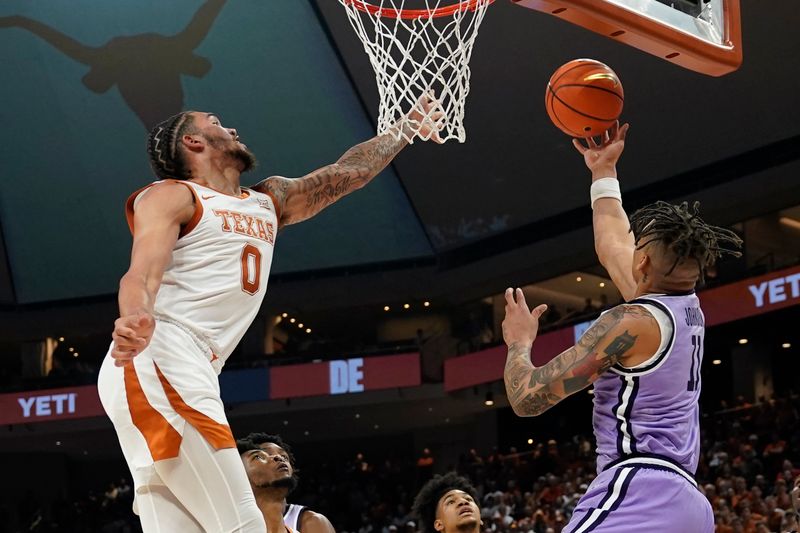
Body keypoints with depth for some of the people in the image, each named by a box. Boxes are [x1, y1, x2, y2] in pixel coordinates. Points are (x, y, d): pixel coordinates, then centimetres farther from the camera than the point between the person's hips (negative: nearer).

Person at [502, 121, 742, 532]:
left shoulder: (632, 323, -10)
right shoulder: (688, 308, 14)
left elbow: (528, 399, -7)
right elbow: (613, 246, 35)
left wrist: (519, 342, 12)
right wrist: (604, 171, 45)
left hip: (637, 493, -10)